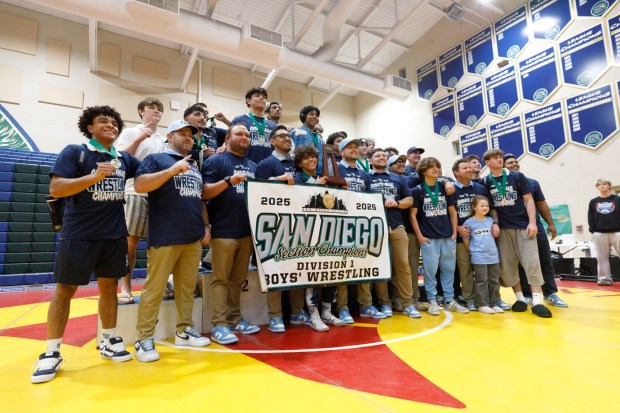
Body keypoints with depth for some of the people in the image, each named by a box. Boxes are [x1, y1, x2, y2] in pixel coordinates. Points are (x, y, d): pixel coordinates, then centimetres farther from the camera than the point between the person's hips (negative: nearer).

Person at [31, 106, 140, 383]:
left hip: (115, 235, 4)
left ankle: (108, 342, 26)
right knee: (64, 290, 4)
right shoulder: (74, 152, -4)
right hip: (78, 235, -4)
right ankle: (51, 353, 18)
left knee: (109, 287, 12)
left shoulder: (123, 159, 10)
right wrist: (95, 176, -25)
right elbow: (55, 189, -13)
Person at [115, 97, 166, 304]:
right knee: (130, 240, -2)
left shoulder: (164, 140, 20)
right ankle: (125, 288, 6)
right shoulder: (130, 132, 7)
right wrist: (138, 140, -14)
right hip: (135, 192, -4)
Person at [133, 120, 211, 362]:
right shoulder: (156, 159, 2)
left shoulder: (194, 166, 21)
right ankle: (144, 339, 12)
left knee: (187, 287, 12)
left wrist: (205, 225, 14)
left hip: (194, 238, 6)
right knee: (154, 288, 0)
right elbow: (139, 185, -13)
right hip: (165, 238, -6)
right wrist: (172, 169, -19)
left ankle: (184, 331, 24)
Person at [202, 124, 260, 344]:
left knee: (238, 278, 13)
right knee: (221, 278, 0)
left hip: (247, 231, 6)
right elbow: (204, 193, -9)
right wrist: (229, 181, -21)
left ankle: (235, 319, 23)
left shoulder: (253, 166, 19)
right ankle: (219, 325, 8)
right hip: (223, 231, -6)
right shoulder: (216, 161, 0)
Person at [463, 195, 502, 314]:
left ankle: (494, 304, 21)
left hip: (493, 255, 5)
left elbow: (493, 235, 21)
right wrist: (474, 250, -1)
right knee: (482, 281, -1)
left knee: (494, 281, 10)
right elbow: (466, 240, -3)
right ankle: (482, 305, 8)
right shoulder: (469, 222, -7)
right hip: (479, 257, -5)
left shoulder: (490, 220, 8)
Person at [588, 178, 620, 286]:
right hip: (600, 234, 2)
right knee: (602, 257, 5)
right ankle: (605, 278, 11)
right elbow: (591, 218, 9)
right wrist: (592, 231, 1)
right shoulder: (593, 202, 10)